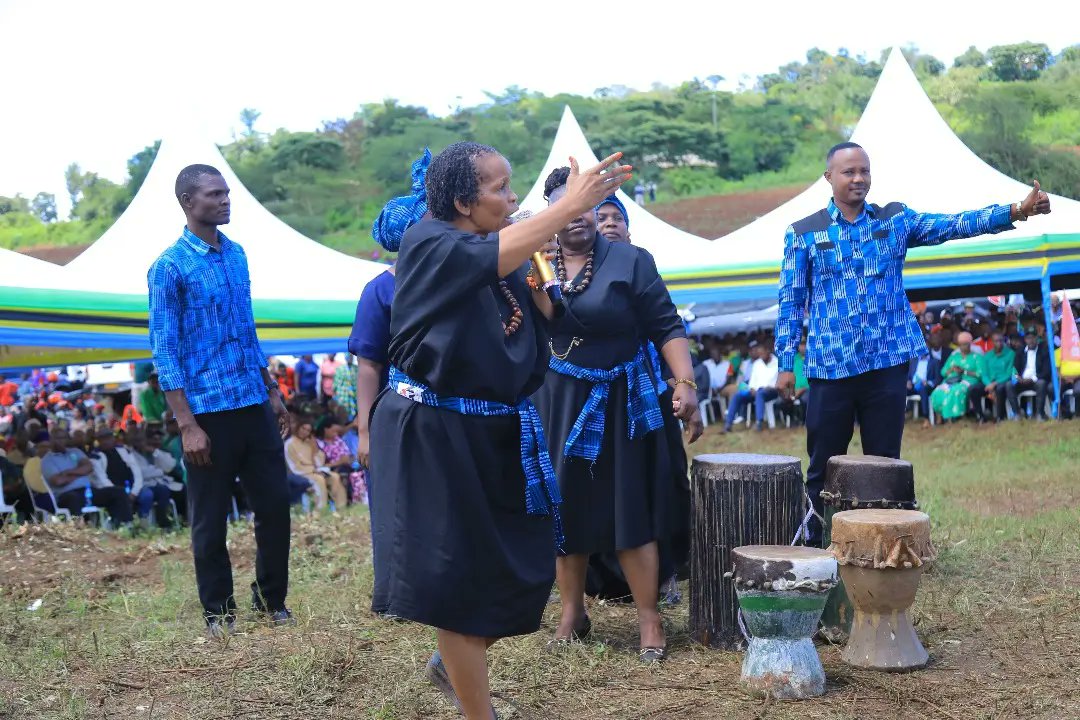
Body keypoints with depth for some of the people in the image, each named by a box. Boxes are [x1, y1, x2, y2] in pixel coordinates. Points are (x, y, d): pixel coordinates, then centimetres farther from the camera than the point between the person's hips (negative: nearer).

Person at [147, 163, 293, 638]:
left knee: (275, 505, 9)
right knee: (210, 520, 6)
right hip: (208, 411, -6)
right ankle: (219, 613, 20)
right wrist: (187, 425, -15)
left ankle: (271, 601, 25)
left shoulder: (236, 254, 10)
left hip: (254, 406, 6)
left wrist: (272, 391, 17)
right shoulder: (170, 267, -8)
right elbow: (164, 350, -10)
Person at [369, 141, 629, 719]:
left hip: (497, 434, 8)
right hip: (436, 435, -8)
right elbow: (495, 256, -30)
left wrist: (534, 269, -5)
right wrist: (571, 205, -31)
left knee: (522, 569, 13)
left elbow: (547, 321, 8)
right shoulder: (427, 243, -13)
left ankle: (453, 665, 38)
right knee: (460, 576, 2)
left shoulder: (504, 256, 9)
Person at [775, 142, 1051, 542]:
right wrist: (786, 364, -2)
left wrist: (1016, 210, -18)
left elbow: (955, 225, -4)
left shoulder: (896, 219, 8)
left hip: (888, 362, 2)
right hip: (831, 367, -1)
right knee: (823, 466, 4)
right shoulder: (804, 233, 3)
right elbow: (791, 302, 3)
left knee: (885, 463, 7)